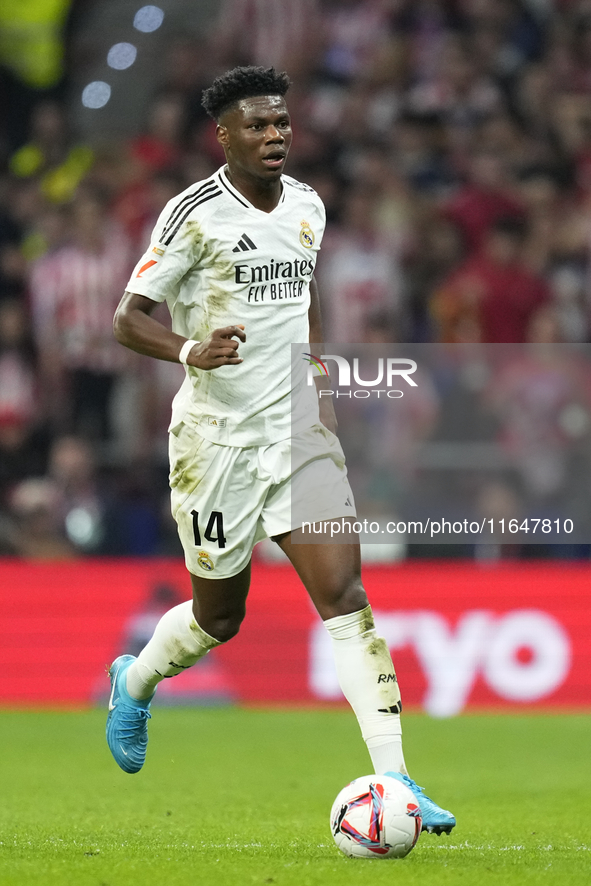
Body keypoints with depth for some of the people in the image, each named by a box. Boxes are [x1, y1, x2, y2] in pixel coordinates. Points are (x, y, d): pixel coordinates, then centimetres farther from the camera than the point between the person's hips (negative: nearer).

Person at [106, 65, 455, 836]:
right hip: (216, 434, -4)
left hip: (298, 427, 4)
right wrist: (191, 351, -30)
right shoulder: (194, 214, -11)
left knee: (344, 593, -10)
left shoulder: (307, 207, 7)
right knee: (219, 616, 9)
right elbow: (129, 318, -12)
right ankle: (135, 681, 43)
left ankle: (393, 779, -14)